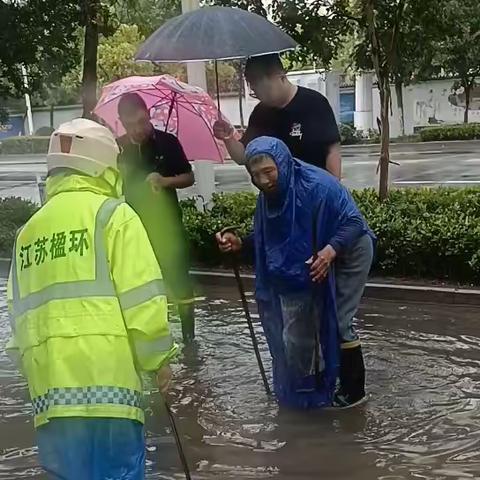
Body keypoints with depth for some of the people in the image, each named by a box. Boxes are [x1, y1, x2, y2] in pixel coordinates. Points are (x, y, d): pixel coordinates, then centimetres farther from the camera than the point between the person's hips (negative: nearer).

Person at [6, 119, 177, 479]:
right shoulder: (112, 214, -1)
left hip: (50, 390, 6)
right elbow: (142, 300, -7)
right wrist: (159, 358, 5)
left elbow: (19, 314, 17)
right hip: (105, 382, -6)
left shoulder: (29, 231, 16)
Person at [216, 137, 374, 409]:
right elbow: (268, 239, 0)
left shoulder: (316, 185, -33)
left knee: (337, 321, -6)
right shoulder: (269, 197, -12)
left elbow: (354, 221, -31)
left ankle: (354, 390, 11)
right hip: (310, 263, 8)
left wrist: (331, 249, -47)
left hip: (348, 254, -7)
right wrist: (240, 243, -18)